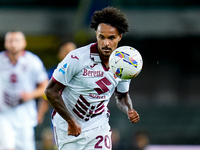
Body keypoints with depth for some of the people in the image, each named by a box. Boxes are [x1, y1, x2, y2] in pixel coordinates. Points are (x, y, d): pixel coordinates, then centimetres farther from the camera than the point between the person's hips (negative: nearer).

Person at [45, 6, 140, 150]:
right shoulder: (77, 58, -21)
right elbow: (51, 91, -16)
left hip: (99, 126, 3)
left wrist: (129, 110, -9)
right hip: (67, 127, -3)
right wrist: (71, 122, -18)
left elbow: (122, 96, 13)